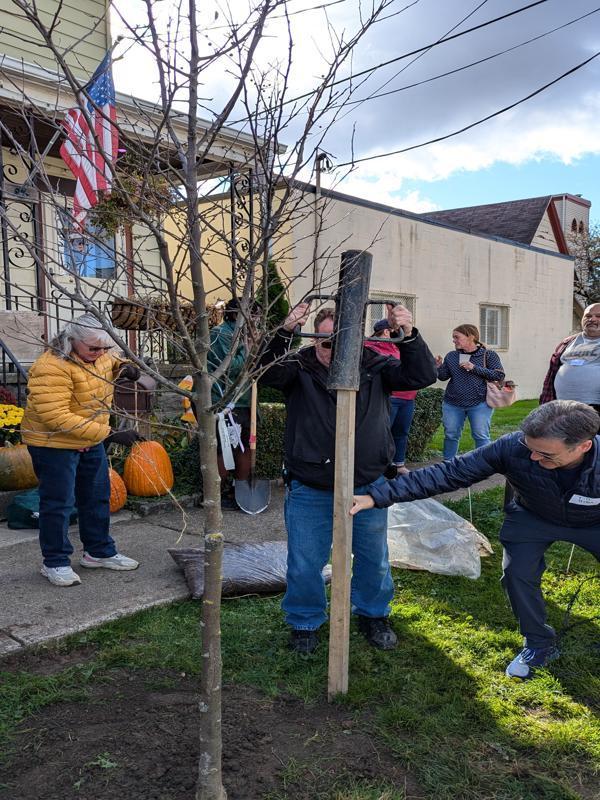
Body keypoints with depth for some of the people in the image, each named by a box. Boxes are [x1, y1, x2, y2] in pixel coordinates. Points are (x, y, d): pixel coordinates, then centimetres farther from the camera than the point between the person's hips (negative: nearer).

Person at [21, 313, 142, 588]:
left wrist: (124, 367, -6)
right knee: (58, 503, 1)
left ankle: (99, 552, 30)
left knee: (97, 497, 15)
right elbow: (57, 418, -34)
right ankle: (55, 563, 18)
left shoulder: (97, 354, -3)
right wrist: (109, 434, -35)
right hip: (54, 444, -8)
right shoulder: (52, 367, -28)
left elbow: (110, 363, 21)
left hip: (91, 442, 8)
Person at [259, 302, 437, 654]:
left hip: (368, 485, 2)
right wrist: (285, 332, -39)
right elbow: (267, 373, -25)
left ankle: (373, 614, 45)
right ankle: (306, 622, 36)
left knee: (374, 558, 19)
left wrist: (409, 334, -26)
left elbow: (423, 376, -11)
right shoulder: (300, 367, -7)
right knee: (305, 563, 10)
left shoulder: (374, 366, -3)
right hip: (310, 489, -1)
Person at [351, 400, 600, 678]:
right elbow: (446, 473, -36)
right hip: (532, 518, 0)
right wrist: (377, 496, -41)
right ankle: (539, 644, 13)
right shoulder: (512, 447, -37)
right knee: (517, 573, -14)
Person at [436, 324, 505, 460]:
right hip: (452, 404, 3)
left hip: (479, 404, -3)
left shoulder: (489, 355, -3)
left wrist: (475, 368, -16)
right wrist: (438, 367, -12)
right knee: (451, 435, 7)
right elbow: (443, 376, 10)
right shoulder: (451, 356, 7)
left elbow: (499, 375, -9)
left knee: (481, 436, -3)